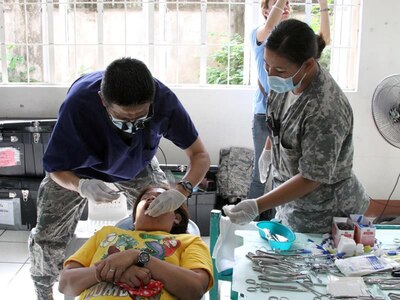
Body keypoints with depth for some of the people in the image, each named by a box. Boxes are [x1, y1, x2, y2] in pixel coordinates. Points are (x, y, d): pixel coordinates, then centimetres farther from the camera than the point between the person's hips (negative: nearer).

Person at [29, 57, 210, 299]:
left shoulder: (165, 101, -38)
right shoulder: (78, 104, -42)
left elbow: (200, 155, -27)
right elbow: (57, 170, -29)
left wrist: (182, 191, -47)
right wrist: (81, 186, -52)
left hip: (137, 165, 2)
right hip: (78, 168, -1)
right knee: (47, 236, -3)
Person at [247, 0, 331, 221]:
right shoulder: (258, 35, -1)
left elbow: (324, 39, -4)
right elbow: (269, 26, -25)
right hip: (266, 113, -4)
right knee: (262, 171, 0)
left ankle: (272, 220, 23)